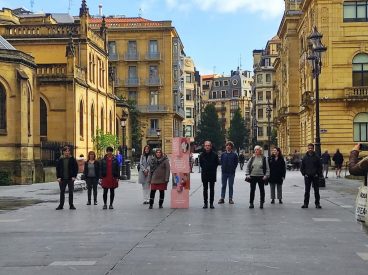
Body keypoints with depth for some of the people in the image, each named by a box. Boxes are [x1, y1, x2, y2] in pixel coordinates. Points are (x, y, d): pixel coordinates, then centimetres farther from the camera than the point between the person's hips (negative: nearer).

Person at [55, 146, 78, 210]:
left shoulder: (72, 159, -1)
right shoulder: (60, 160, 3)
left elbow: (76, 168, 1)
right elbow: (57, 169, 6)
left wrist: (74, 176, -7)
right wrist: (58, 177, -3)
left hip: (70, 179, -1)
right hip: (62, 179, 1)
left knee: (71, 192, 4)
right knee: (62, 192, 7)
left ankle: (71, 205, 12)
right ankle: (61, 205, 14)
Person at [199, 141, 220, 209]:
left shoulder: (214, 154, -3)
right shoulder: (202, 155, 1)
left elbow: (217, 163, 5)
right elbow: (200, 164, 11)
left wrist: (213, 169, 2)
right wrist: (204, 168, 5)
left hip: (212, 174, -1)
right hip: (204, 174, 1)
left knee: (212, 189, 4)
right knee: (205, 189, 6)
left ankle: (211, 203, 9)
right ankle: (205, 203, 11)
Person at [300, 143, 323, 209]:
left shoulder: (316, 157, 0)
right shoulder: (305, 157, 4)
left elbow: (320, 167, 2)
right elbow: (302, 167, 8)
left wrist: (319, 174, -6)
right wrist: (304, 173, -3)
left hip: (315, 176, -1)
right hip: (307, 176, 1)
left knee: (316, 191, 4)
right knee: (307, 191, 5)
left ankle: (317, 203, 10)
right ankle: (306, 203, 9)